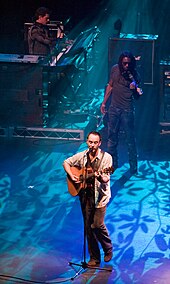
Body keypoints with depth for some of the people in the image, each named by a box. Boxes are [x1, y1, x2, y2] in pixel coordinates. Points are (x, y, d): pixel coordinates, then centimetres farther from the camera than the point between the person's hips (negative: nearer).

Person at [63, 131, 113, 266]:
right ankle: (94, 257, 15)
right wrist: (72, 176, 2)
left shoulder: (106, 157, -8)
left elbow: (106, 179, -13)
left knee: (97, 224, -13)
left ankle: (108, 250, 14)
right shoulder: (82, 156, 5)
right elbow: (66, 162, 18)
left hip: (100, 195, -4)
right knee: (88, 227, 5)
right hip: (85, 195, 4)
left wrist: (100, 177, -35)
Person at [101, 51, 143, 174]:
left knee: (131, 139, -1)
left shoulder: (135, 75, -10)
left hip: (127, 110, -4)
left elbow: (137, 97, -6)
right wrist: (104, 103, 12)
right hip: (114, 108, 4)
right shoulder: (115, 69, 0)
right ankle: (113, 163, 24)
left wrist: (134, 89, -27)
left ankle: (133, 167, 8)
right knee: (112, 137, 11)